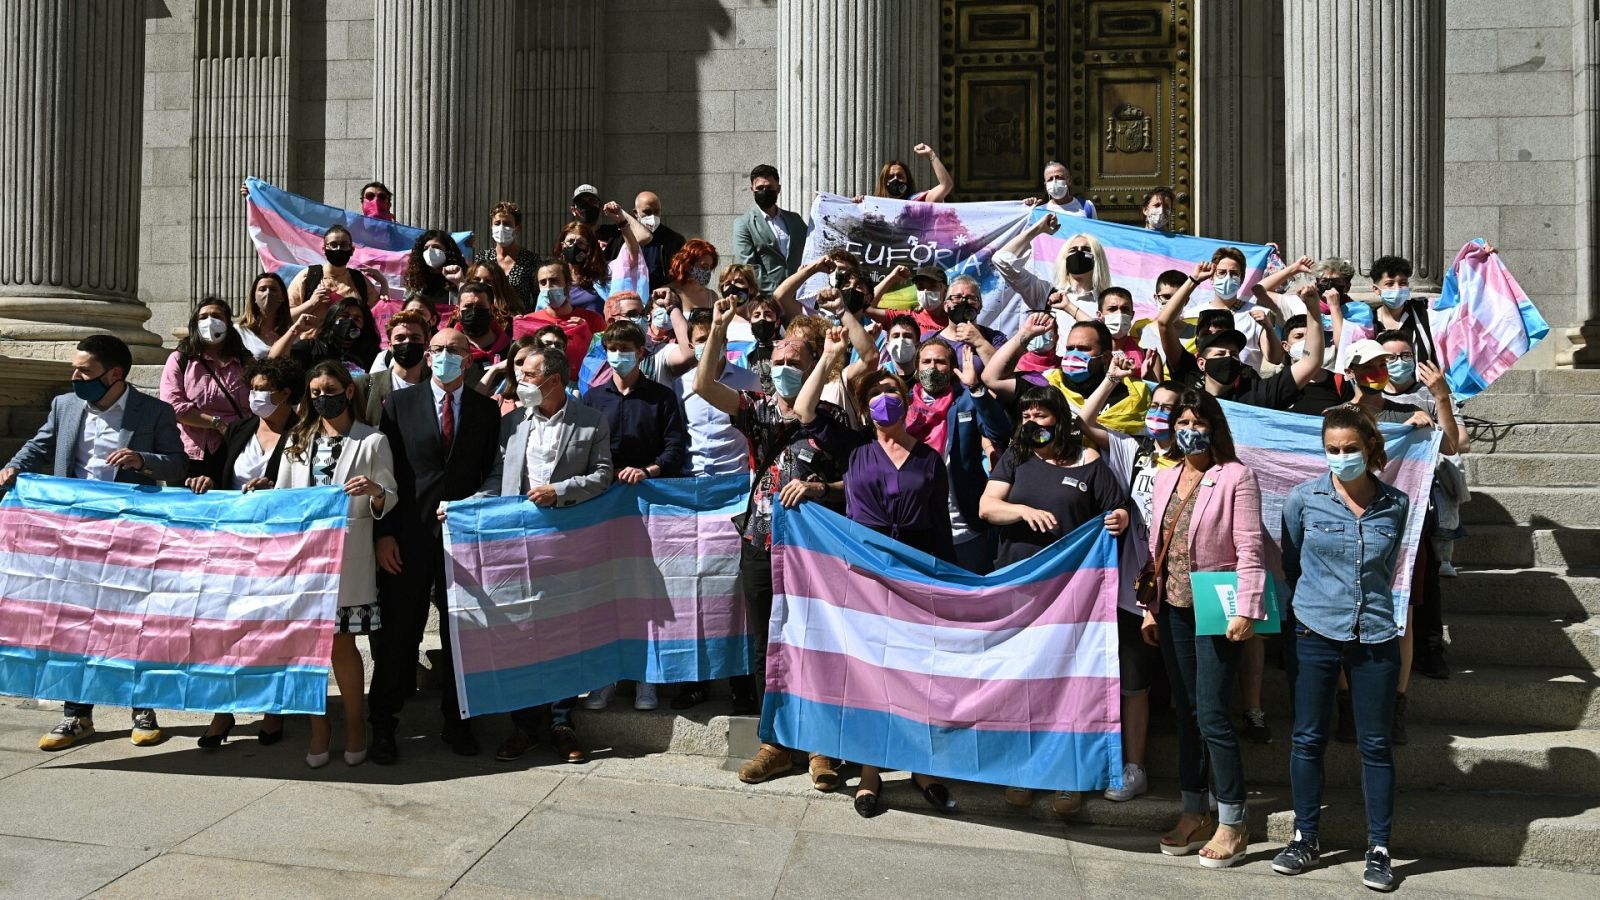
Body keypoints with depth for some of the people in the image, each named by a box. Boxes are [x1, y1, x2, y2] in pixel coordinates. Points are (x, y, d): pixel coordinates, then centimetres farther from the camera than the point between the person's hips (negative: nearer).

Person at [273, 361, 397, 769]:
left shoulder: (372, 441, 2)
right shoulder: (298, 440, 14)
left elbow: (389, 502, -1)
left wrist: (374, 491, -21)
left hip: (348, 556, -3)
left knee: (341, 643, 0)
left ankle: (354, 723, 18)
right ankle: (318, 726, 18)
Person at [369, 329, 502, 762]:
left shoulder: (487, 409, 8)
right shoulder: (400, 403, 5)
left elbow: (491, 475, 7)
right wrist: (384, 533, -5)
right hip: (410, 536, -1)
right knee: (398, 632, 3)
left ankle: (456, 721, 22)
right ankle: (383, 725, 16)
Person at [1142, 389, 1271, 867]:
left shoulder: (1235, 477, -8)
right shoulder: (1165, 478, 11)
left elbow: (1250, 549, -12)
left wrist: (1246, 611, -18)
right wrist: (1150, 608, 12)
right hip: (1173, 608, 6)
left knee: (1211, 714, -7)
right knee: (1186, 712, 11)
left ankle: (1232, 825, 6)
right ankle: (1194, 814, 21)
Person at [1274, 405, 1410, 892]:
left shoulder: (1396, 504, 1)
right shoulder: (1303, 498, -3)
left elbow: (1388, 568, 15)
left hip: (1375, 637, 1)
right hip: (1315, 635, -1)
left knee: (1376, 744, 6)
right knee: (1308, 739, 6)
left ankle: (1379, 848, 17)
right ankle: (1307, 837, 21)